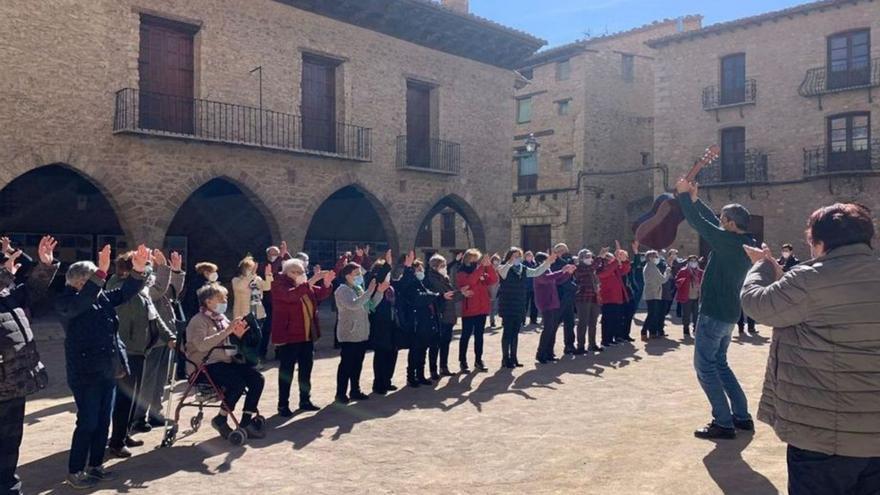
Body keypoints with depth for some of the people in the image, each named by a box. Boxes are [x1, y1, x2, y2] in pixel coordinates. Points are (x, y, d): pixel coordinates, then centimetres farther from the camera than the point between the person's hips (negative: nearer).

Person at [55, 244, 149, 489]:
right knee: (87, 423, -1)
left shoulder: (102, 297, 9)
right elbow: (81, 302, -31)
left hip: (107, 370, 7)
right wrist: (101, 272, -42)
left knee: (104, 421, 13)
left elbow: (126, 292, 2)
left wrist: (138, 269, -18)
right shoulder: (65, 301, -10)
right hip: (86, 373, -7)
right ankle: (75, 471, 13)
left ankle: (96, 465, 25)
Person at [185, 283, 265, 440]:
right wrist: (226, 331, -24)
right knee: (238, 382, -30)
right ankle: (221, 419, -9)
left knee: (257, 378, -14)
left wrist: (238, 335, 1)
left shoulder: (222, 318, 16)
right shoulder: (198, 321, -7)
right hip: (205, 367, -7)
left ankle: (246, 422, -8)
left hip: (226, 362, 8)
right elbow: (202, 345, -24)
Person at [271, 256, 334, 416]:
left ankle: (305, 400, 26)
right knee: (286, 371, 0)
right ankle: (283, 405, 8)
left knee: (306, 369, 14)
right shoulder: (279, 285, -10)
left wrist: (327, 283, -10)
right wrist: (311, 281, -34)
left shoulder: (306, 285, 11)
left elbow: (322, 294, 11)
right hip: (288, 336, -7)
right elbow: (291, 294, -29)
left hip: (307, 336, 7)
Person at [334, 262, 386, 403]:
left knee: (357, 364, 13)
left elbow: (371, 305, 13)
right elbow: (353, 304, -29)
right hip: (349, 335, -8)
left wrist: (379, 292, 1)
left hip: (362, 334, 8)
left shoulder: (359, 289, 13)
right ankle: (341, 393, 4)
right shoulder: (343, 290, -12)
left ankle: (355, 391, 21)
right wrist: (369, 291, -29)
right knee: (346, 365, -3)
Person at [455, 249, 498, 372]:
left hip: (482, 309, 5)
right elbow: (470, 281, -28)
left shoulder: (482, 273, 10)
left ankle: (478, 360, 20)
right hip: (468, 310, -5)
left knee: (479, 335, 12)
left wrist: (489, 265, -16)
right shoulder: (461, 274, -7)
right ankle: (463, 361, 8)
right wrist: (481, 266, -29)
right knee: (466, 336, 1)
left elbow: (494, 280, -4)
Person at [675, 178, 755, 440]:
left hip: (713, 313, -9)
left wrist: (684, 194, 1)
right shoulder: (748, 243, 7)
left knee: (705, 366, -2)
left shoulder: (728, 240, -19)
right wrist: (695, 199, 18)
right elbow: (713, 221, 17)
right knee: (719, 363, 20)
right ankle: (742, 416, 22)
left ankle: (723, 423, -1)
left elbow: (698, 222, -13)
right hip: (728, 314, 9)